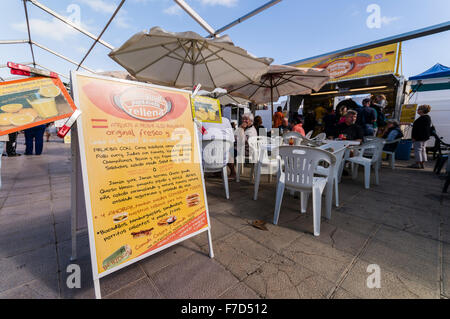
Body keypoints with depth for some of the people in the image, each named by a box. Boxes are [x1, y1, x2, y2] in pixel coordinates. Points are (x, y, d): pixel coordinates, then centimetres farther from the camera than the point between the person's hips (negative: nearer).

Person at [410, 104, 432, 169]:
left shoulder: (422, 118, -18)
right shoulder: (428, 117, 15)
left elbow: (418, 129, -22)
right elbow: (429, 128, 21)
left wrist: (414, 137, -20)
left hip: (419, 137, -10)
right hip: (425, 137, 10)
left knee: (417, 149, -5)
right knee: (423, 150, 13)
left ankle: (418, 163, -3)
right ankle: (422, 164, 19)